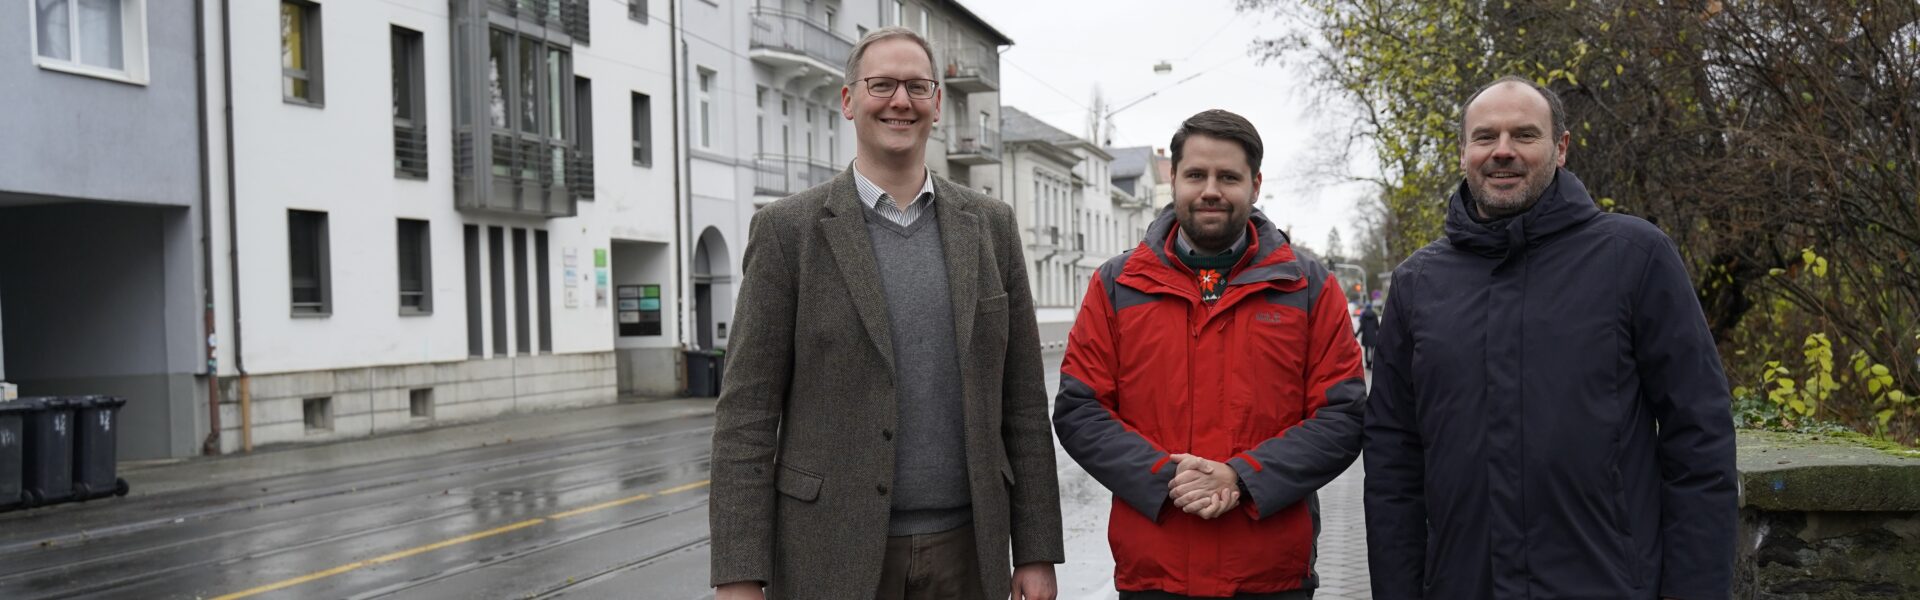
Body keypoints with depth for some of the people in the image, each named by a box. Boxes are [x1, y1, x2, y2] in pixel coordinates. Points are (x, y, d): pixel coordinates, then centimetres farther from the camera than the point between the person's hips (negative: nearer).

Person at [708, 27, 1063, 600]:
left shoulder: (990, 225, 6)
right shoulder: (787, 229, -3)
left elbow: (1022, 400, 7)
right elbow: (746, 413, -5)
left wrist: (1036, 551, 4)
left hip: (965, 548, 3)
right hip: (832, 553, -2)